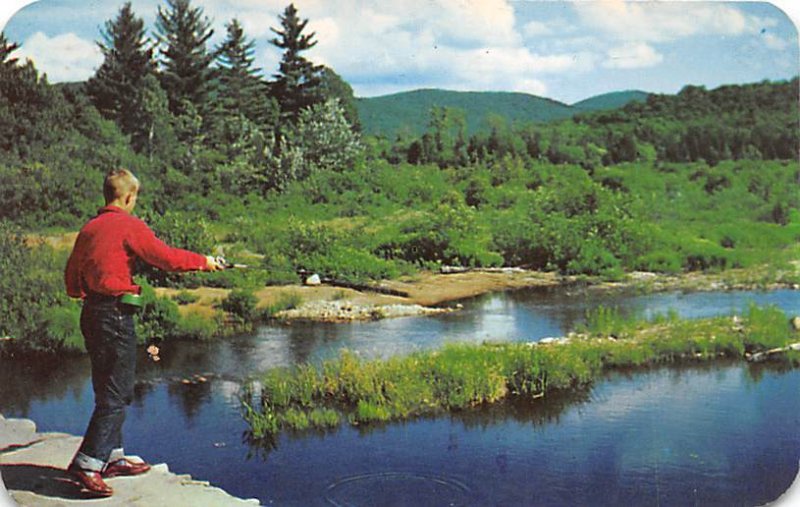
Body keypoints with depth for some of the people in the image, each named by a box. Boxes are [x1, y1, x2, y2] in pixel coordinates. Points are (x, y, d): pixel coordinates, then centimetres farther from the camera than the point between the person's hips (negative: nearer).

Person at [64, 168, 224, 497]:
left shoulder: (88, 228, 13)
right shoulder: (129, 225, -9)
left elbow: (71, 281, 14)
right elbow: (167, 258, -12)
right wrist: (204, 261, 1)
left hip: (90, 312, 8)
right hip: (115, 314, -8)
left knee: (107, 389, 16)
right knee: (117, 393, -4)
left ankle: (113, 457, 25)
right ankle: (87, 464, -8)